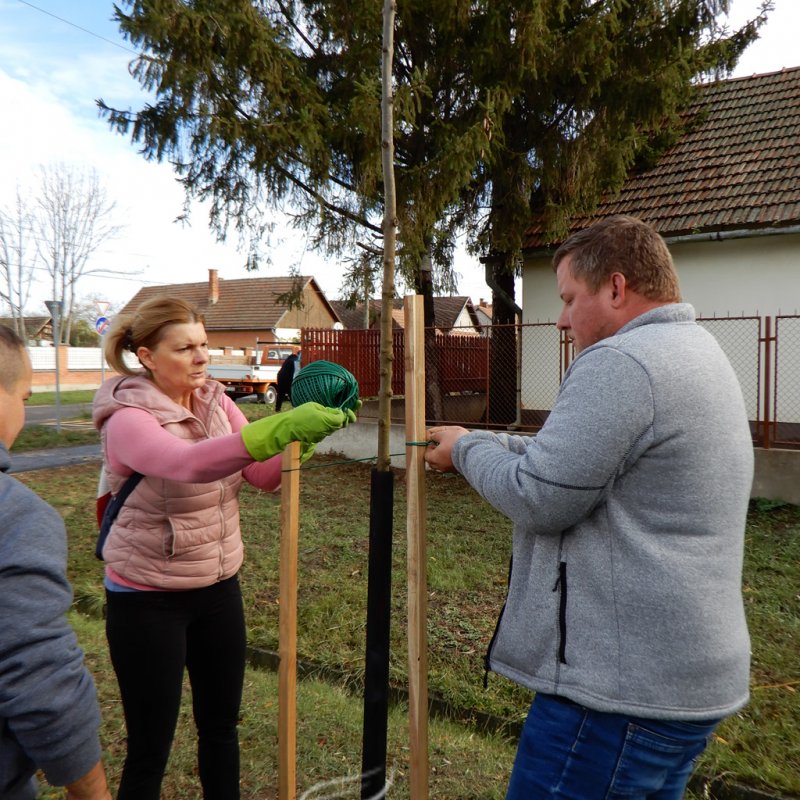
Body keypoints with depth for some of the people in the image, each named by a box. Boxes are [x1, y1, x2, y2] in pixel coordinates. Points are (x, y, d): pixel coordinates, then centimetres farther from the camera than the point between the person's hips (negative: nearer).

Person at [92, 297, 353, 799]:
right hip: (148, 601, -5)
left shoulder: (215, 401, -2)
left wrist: (304, 431, -27)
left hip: (219, 587, 6)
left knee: (222, 726, 19)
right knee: (150, 749, 8)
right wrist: (283, 427, -52)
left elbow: (266, 476, -9)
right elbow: (188, 463, -41)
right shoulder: (127, 419, -20)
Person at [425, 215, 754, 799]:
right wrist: (481, 442, 11)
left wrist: (467, 449, -4)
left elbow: (539, 499, -21)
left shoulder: (620, 361, -20)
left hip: (622, 686, -10)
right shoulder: (699, 353, 14)